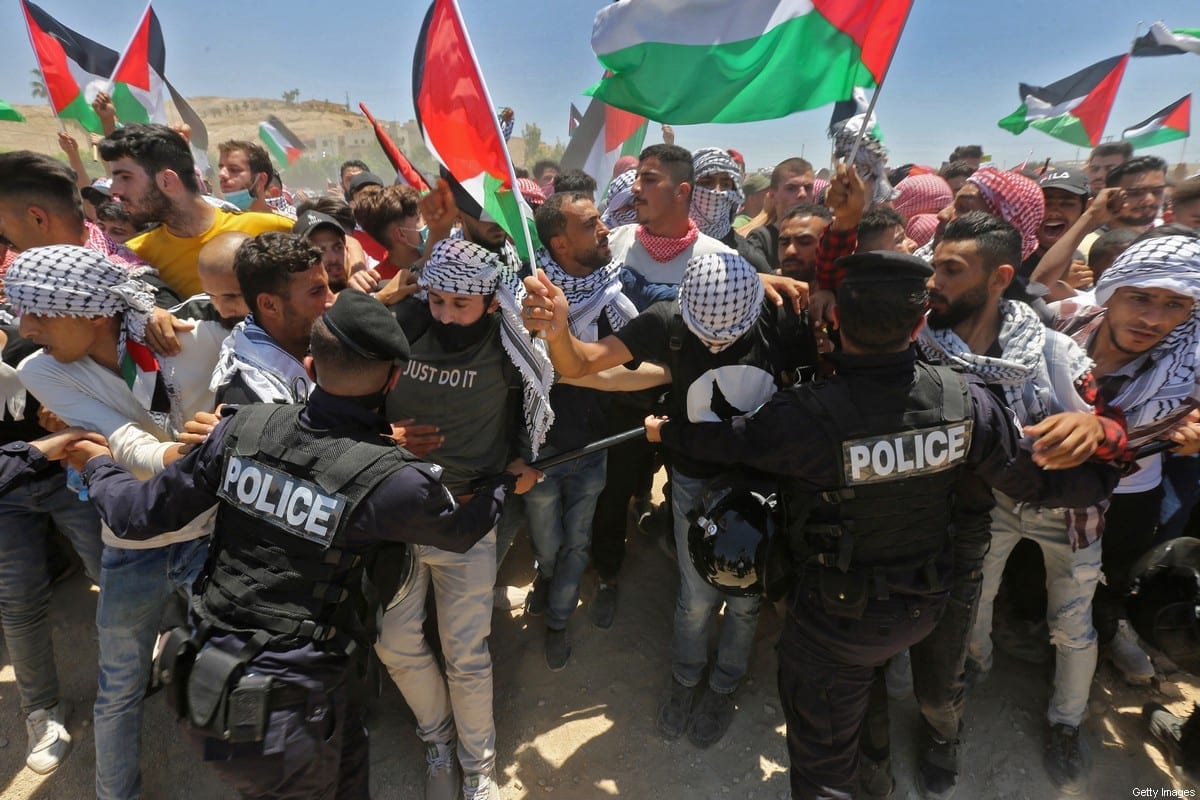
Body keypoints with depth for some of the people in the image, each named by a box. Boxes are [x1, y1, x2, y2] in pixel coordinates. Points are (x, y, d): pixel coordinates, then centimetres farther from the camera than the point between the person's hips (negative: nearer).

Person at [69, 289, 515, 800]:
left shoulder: (244, 428, -13)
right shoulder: (391, 479, -25)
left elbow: (139, 515, 0)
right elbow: (461, 529, -5)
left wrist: (98, 466, 20)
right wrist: (508, 477, 13)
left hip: (213, 678, 5)